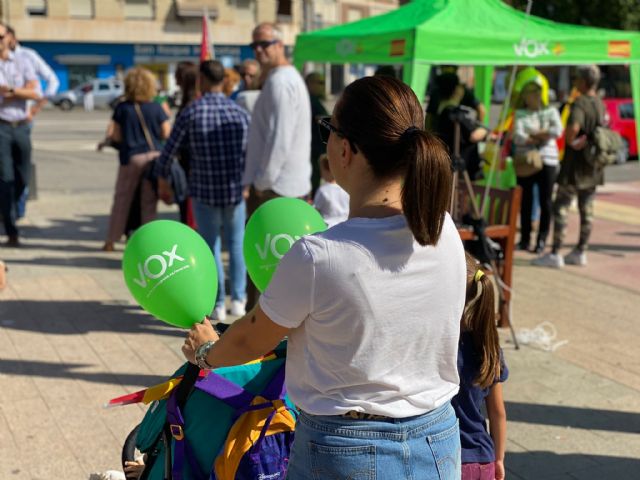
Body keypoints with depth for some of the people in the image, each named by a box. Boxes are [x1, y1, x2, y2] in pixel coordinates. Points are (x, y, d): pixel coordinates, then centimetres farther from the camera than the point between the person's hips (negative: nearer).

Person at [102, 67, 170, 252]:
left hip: (130, 157, 0)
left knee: (121, 200, 11)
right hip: (154, 156, 0)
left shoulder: (122, 108, -3)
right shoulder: (156, 108, -3)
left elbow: (115, 135, -2)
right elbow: (166, 133, -1)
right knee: (149, 202, 6)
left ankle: (111, 240, 17)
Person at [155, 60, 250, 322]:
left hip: (204, 191, -2)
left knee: (211, 246, 10)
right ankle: (238, 300, 15)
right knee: (236, 243, 17)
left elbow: (169, 151, -3)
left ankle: (218, 305, 12)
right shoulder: (239, 112, 0)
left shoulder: (191, 113, -7)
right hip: (236, 190, 2)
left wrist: (162, 181, 13)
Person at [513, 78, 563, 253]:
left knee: (545, 201, -1)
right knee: (526, 200, 2)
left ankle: (542, 239, 5)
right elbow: (518, 137, -9)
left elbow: (558, 131, -8)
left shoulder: (550, 111, 10)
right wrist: (543, 136, -7)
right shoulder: (520, 114, 6)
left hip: (547, 160, 0)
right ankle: (525, 237, 12)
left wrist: (533, 134, -7)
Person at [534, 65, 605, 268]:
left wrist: (571, 141, -18)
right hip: (593, 167, 8)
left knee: (560, 207, -3)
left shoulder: (579, 103, -18)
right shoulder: (600, 104, 10)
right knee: (586, 209, 11)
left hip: (576, 164, -8)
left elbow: (573, 127, -35)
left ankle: (555, 254, -3)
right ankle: (580, 252, 18)